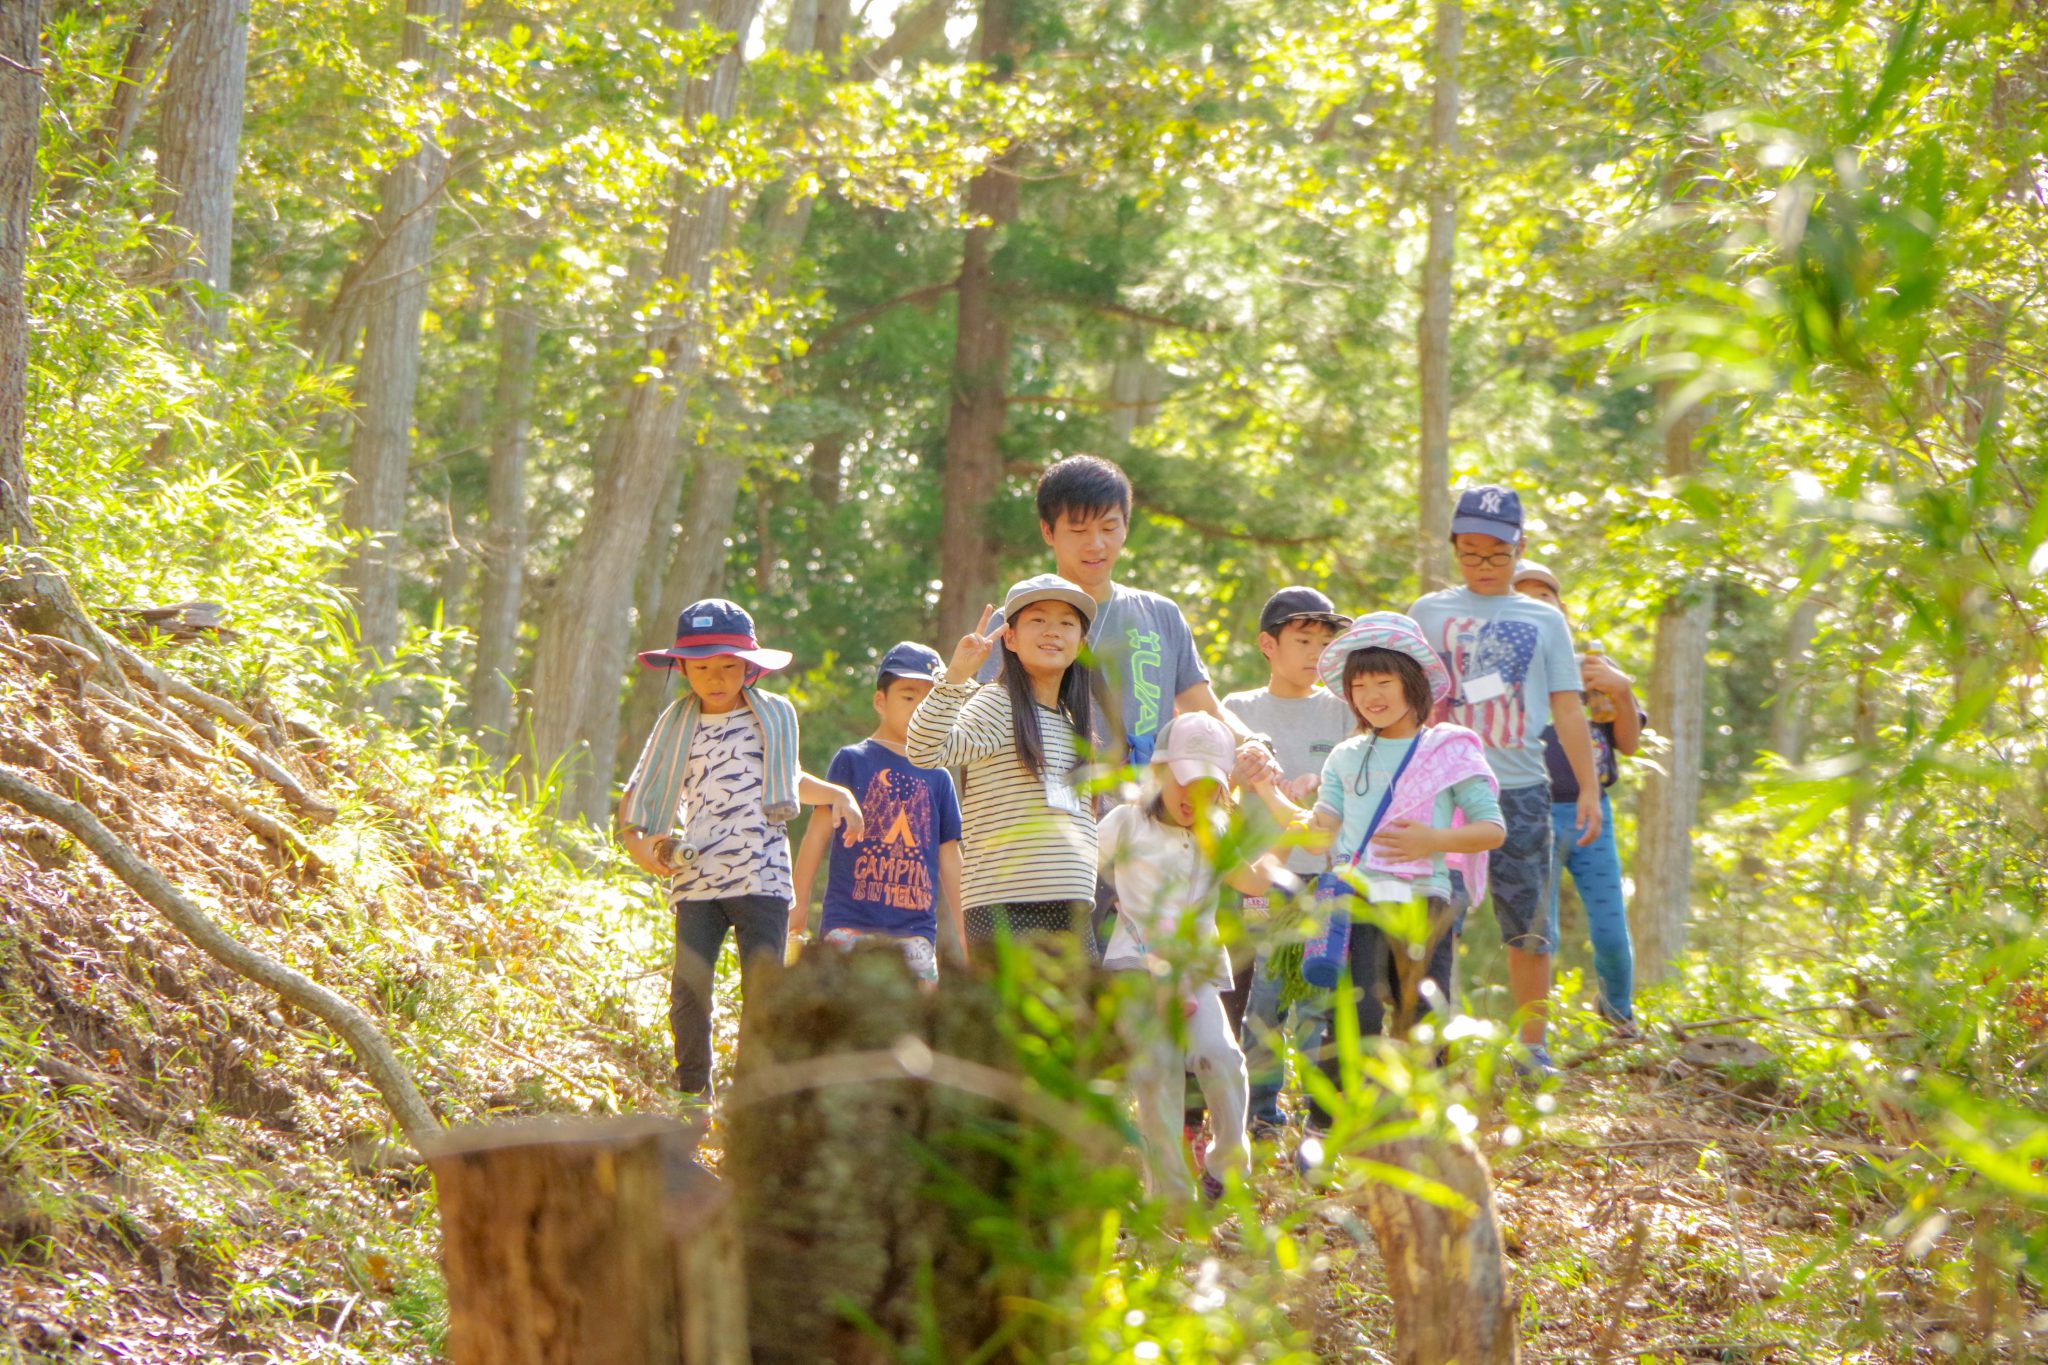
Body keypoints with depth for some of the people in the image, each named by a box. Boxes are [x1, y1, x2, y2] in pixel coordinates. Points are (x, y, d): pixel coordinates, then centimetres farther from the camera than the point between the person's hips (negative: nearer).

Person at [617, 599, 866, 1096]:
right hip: (696, 880, 1)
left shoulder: (775, 715, 10)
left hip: (762, 881, -1)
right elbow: (636, 799, 13)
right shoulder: (676, 725, 9)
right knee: (688, 998, -4)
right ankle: (692, 1102, 8)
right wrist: (641, 848, -5)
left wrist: (837, 794, 13)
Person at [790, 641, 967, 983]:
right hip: (850, 923, -3)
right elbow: (819, 833, 4)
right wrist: (800, 904, 2)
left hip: (915, 926, 3)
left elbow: (949, 855, 18)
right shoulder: (852, 760, 5)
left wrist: (961, 929, 17)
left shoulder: (938, 777, 14)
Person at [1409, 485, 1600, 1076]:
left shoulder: (1544, 619, 12)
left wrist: (1588, 789, 4)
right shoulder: (1429, 613, 11)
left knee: (1529, 926, 4)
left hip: (1521, 789, 1)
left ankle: (1532, 1048, 13)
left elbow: (1567, 708, 10)